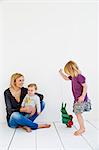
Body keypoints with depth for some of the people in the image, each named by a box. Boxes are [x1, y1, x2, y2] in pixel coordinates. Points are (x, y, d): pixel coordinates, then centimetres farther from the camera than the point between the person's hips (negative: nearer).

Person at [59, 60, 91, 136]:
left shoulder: (79, 77, -18)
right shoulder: (73, 77, 9)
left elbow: (85, 86, -20)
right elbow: (66, 78, 27)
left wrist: (83, 96, -25)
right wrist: (61, 73, 12)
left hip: (81, 99, -9)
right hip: (77, 99, 10)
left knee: (78, 113, -7)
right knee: (78, 113, 13)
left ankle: (82, 128, 5)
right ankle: (82, 128, 23)